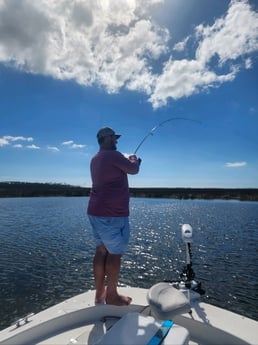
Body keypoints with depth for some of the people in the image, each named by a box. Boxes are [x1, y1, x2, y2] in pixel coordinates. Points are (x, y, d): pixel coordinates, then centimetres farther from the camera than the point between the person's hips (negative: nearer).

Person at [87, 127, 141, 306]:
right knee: (115, 253, 1)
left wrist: (128, 161, 24)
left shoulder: (95, 159, 16)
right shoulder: (113, 155, -13)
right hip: (112, 213, -9)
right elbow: (133, 170, -5)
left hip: (96, 211, 10)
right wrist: (134, 161, 15)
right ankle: (111, 295, 14)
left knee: (101, 250, 14)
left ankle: (100, 292, 24)